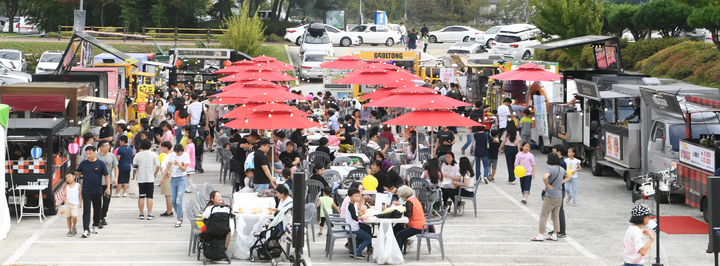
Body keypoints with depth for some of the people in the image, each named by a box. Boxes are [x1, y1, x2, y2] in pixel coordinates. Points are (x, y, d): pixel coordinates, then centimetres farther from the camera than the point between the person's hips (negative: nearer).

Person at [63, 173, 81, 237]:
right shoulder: (67, 186, 10)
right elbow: (64, 195, 11)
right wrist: (65, 200, -9)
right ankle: (69, 231, 13)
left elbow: (80, 194, 4)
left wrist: (80, 203, -2)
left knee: (74, 217, -19)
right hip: (68, 204, 3)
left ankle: (74, 227, 7)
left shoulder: (78, 185, 3)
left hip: (75, 204, -3)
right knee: (68, 217, 4)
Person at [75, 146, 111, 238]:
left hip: (98, 192, 0)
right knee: (86, 211, -8)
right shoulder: (83, 164, 2)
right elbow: (76, 173, 14)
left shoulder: (100, 164, -3)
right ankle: (86, 230, -11)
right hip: (86, 192, 0)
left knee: (97, 210, 13)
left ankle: (95, 226, 33)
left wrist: (108, 188, -7)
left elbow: (107, 175, 1)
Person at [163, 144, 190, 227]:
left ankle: (179, 220, -8)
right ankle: (180, 217, 19)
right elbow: (168, 167, 16)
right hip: (173, 179, 5)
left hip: (182, 179, -5)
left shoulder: (185, 156, -3)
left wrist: (179, 165, -28)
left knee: (179, 201, -13)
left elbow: (184, 169, -9)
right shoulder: (172, 155, 8)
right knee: (173, 201, 2)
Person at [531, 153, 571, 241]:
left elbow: (545, 177, -35)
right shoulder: (561, 169, 7)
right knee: (556, 216, 13)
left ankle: (541, 235, -1)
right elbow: (568, 176, 26)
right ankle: (555, 235, 15)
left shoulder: (551, 169, -17)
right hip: (559, 197, 7)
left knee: (543, 216, 0)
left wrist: (548, 185, -18)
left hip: (550, 197, -7)